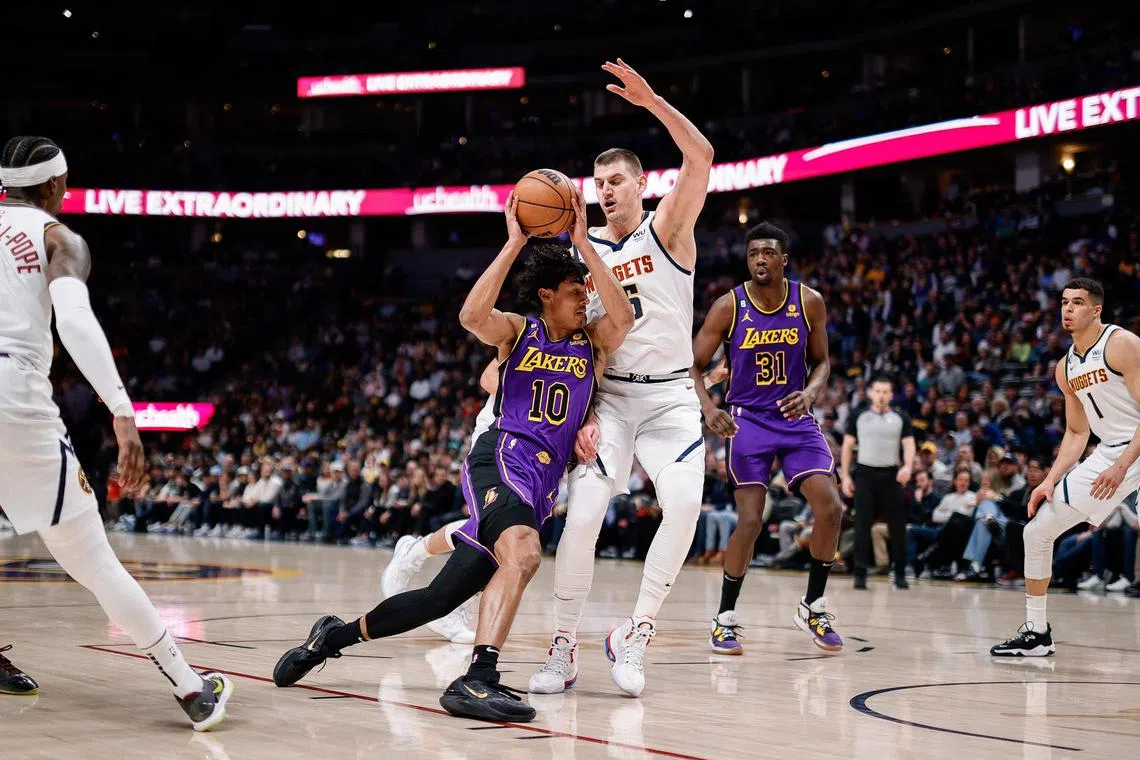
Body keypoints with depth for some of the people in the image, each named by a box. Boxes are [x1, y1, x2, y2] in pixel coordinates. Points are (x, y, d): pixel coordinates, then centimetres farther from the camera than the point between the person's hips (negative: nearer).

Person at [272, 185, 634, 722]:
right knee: (523, 552, -37)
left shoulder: (593, 343, 11)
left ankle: (336, 635, 26)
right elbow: (471, 316, -18)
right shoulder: (516, 331, 4)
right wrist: (514, 244, -19)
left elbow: (624, 317, -11)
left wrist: (583, 244, -13)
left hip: (541, 486, 5)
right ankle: (477, 680, -43)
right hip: (500, 460, -5)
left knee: (441, 597, 6)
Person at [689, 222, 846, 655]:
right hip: (748, 420, -2)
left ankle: (813, 607, 8)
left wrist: (810, 393, -14)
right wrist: (709, 408, -22)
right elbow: (693, 366, -5)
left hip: (796, 418, 3)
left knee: (830, 508, -11)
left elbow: (821, 362, 7)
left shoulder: (809, 303, -4)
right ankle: (725, 619, 4)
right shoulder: (729, 307, -10)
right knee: (750, 520, -11)